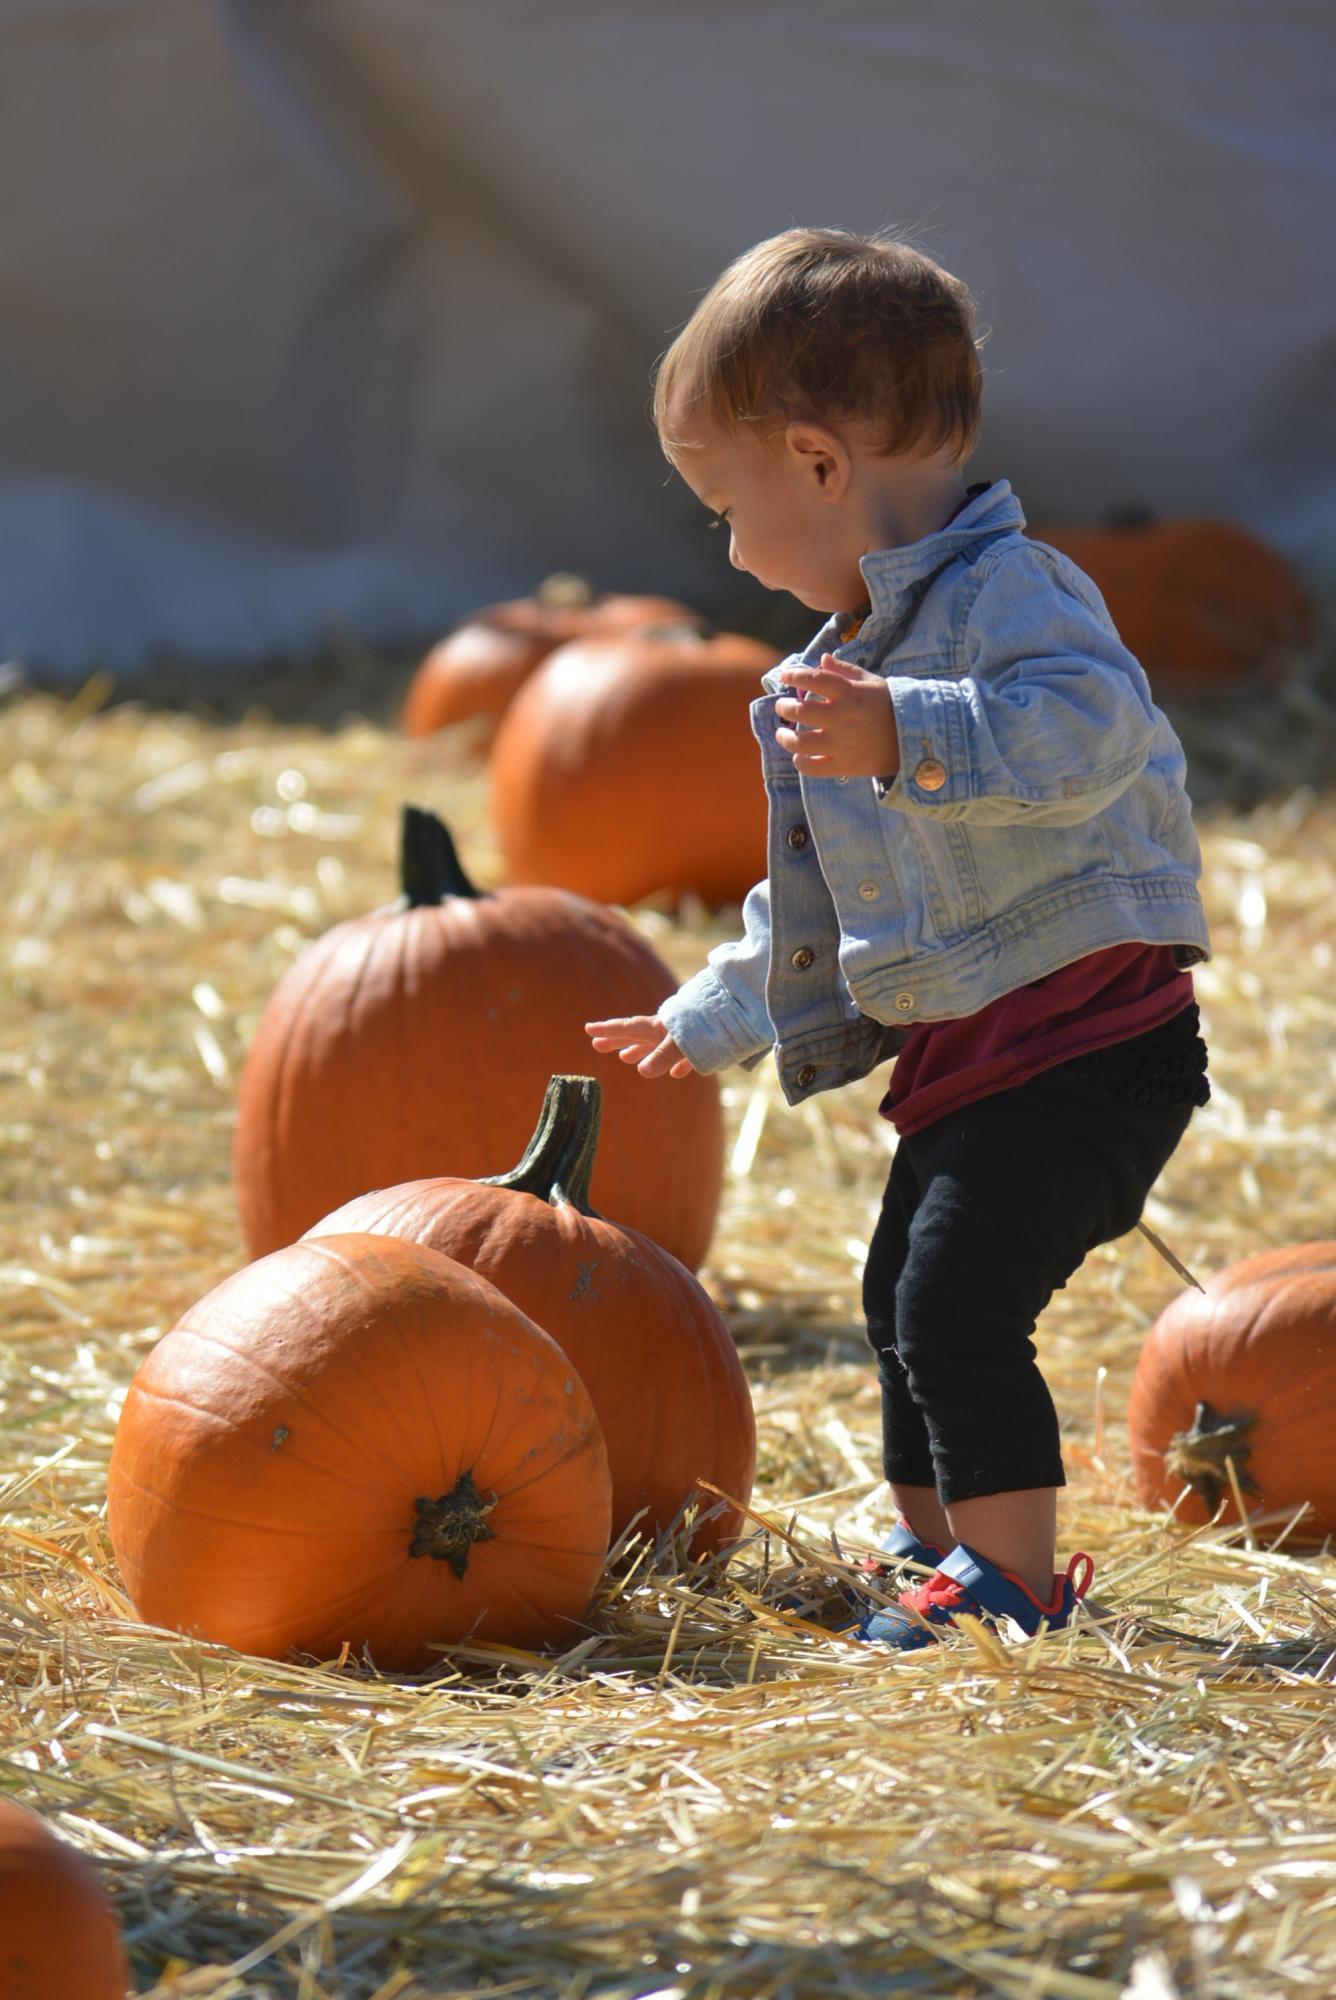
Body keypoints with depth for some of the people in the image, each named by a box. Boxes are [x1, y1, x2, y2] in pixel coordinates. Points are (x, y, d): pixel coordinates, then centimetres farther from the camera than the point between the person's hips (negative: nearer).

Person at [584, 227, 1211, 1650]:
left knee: (959, 1308, -17)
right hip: (962, 1052, 11)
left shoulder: (1008, 594, -15)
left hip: (1080, 1038, -11)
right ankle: (939, 1551, 33)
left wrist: (912, 736, -48)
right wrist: (717, 1019, 37)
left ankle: (1014, 1584, -9)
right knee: (902, 1302, 20)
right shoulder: (861, 648, 18)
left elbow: (1086, 729, -38)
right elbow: (818, 895, 30)